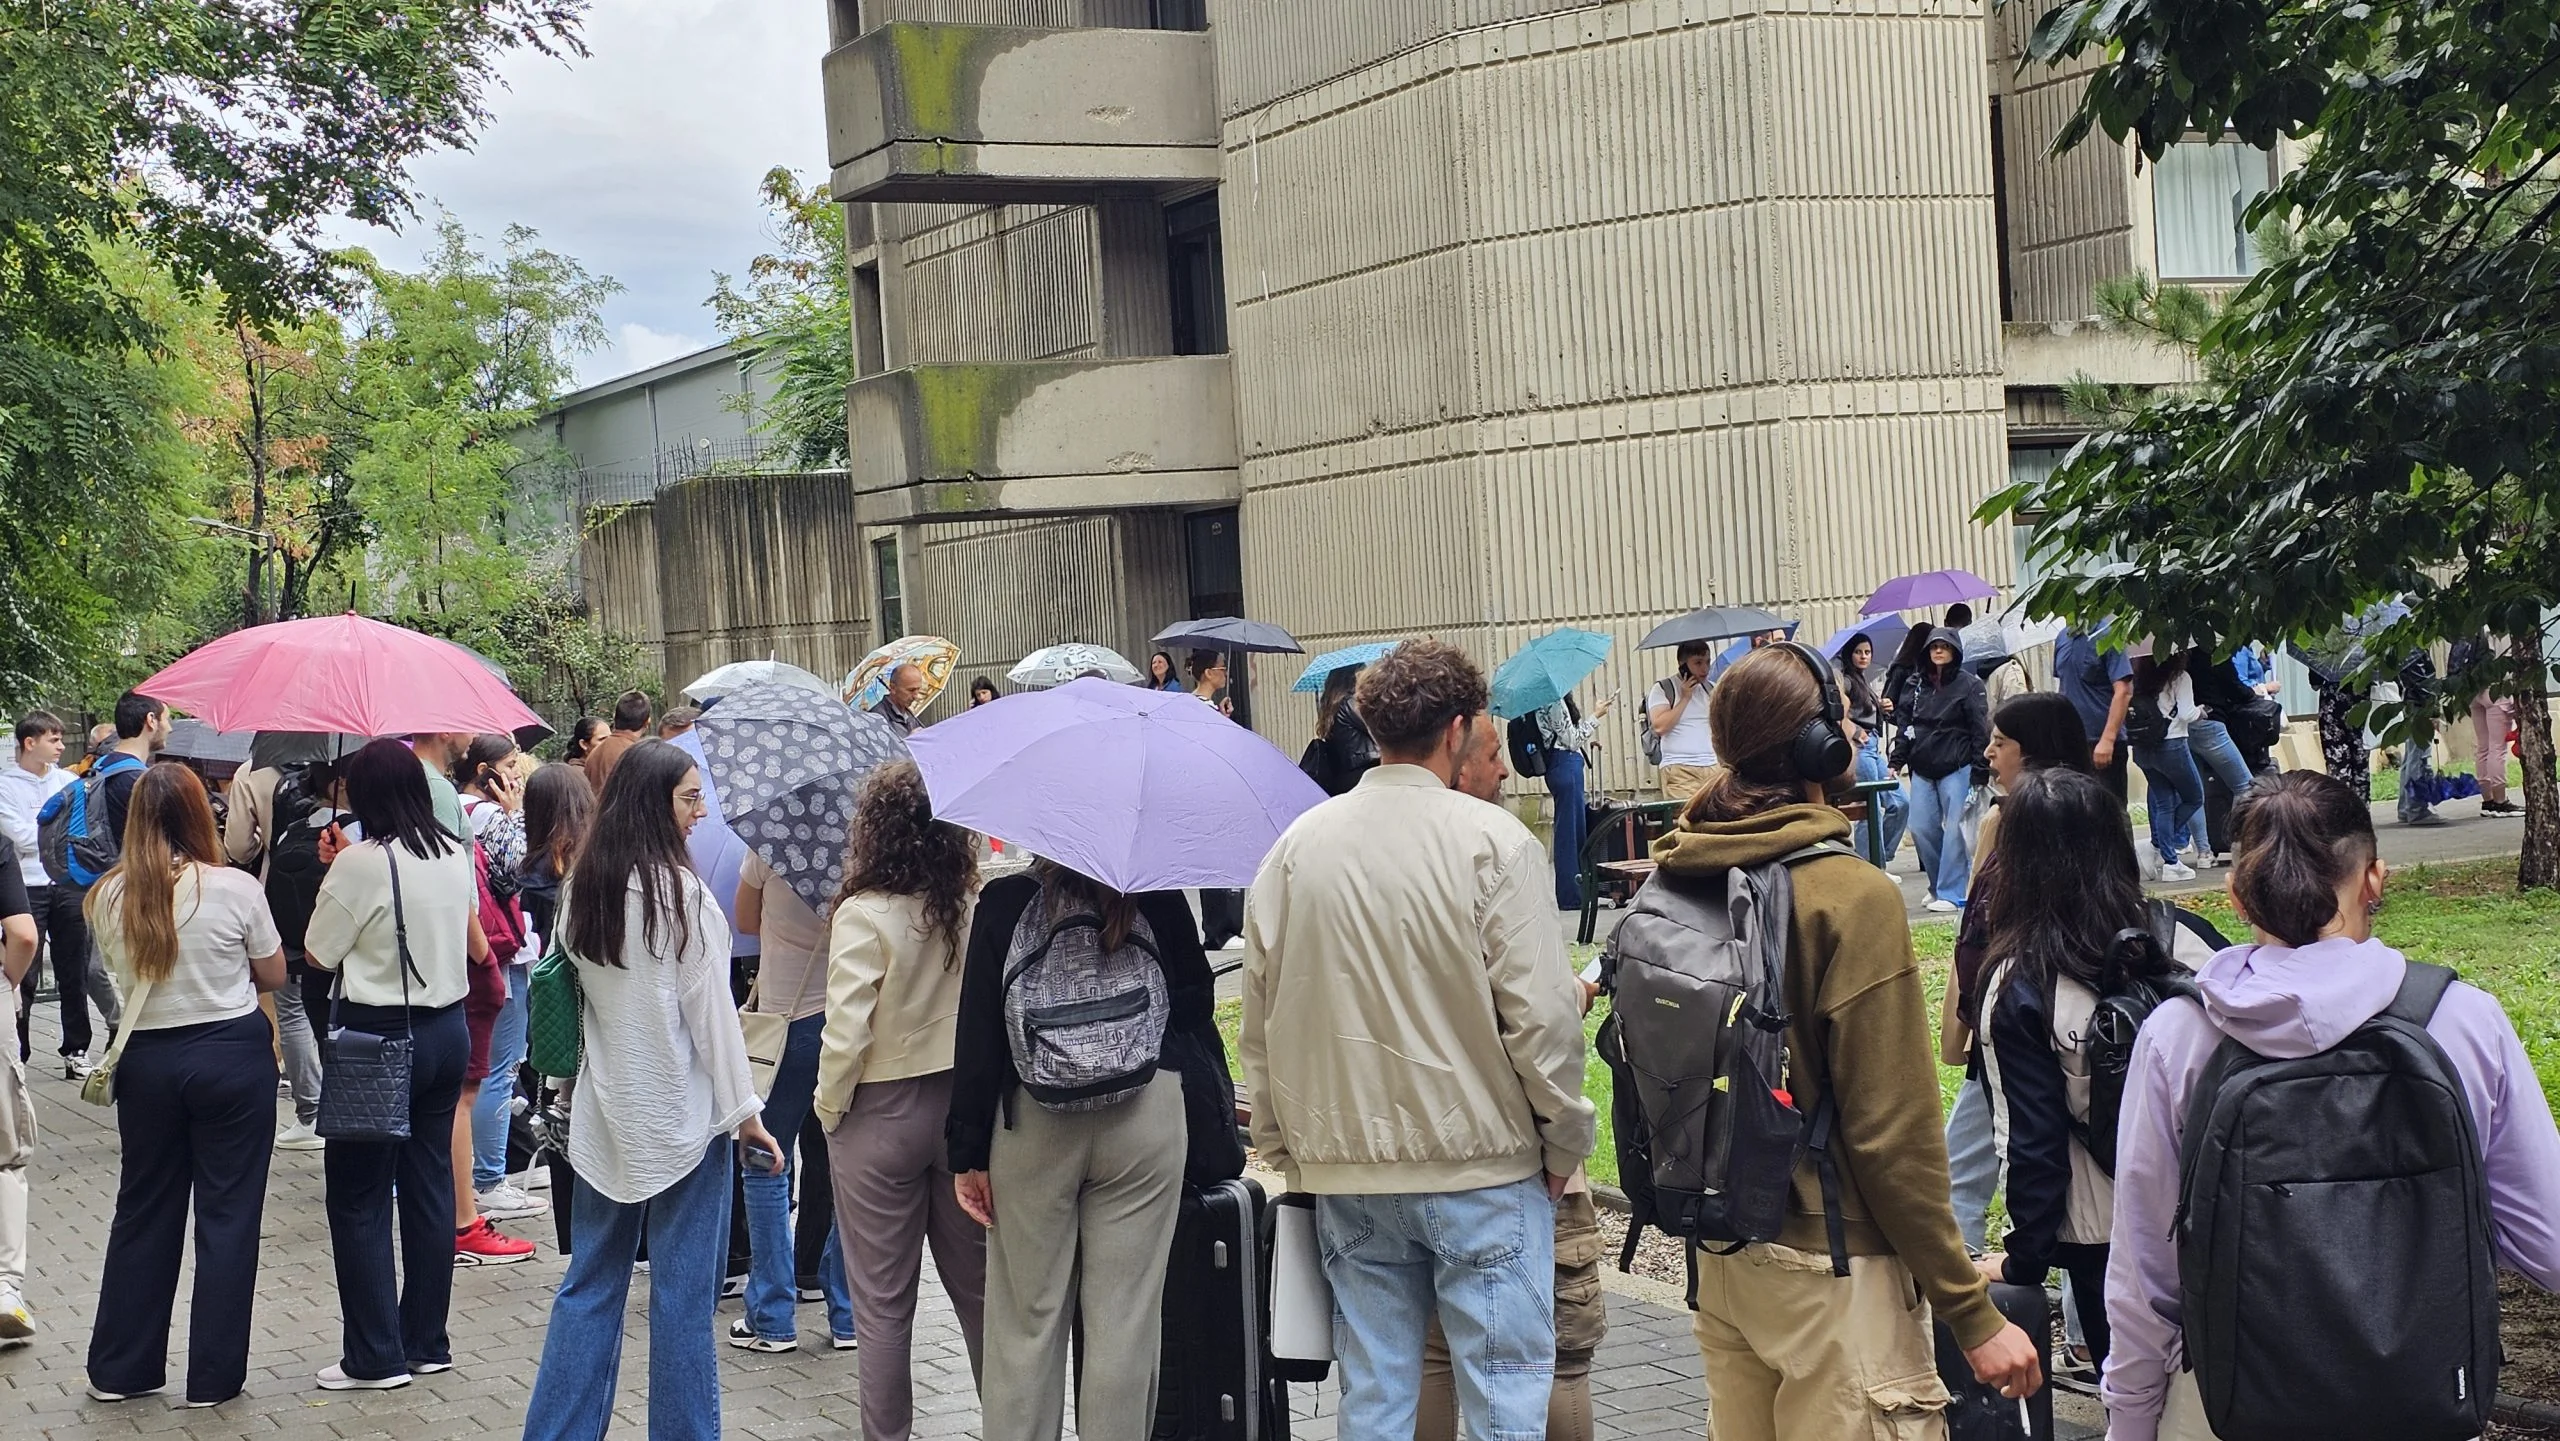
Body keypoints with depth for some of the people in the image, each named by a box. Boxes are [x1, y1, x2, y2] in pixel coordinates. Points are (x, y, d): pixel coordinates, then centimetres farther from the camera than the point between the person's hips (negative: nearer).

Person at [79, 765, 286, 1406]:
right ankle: (214, 1376, 10)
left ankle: (119, 1369, 23)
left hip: (146, 1059, 3)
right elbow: (273, 974, 0)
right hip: (233, 1055, -3)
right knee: (228, 1213, 6)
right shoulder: (236, 888, -13)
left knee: (143, 1210, 15)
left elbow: (117, 969, 11)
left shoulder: (109, 896, -4)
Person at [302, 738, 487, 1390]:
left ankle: (375, 1356, 5)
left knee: (359, 1199, 2)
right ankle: (427, 1341, 20)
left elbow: (317, 953, -8)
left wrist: (332, 876, 2)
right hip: (447, 1031, 7)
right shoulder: (457, 855, 4)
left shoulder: (362, 862, -16)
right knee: (430, 1185, 13)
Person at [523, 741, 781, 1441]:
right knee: (682, 1295, 2)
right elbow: (710, 1010, -13)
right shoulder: (680, 891, -15)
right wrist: (745, 1111, -7)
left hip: (604, 1117, 6)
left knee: (590, 1285, 13)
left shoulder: (581, 890, 5)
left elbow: (587, 994, 13)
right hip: (681, 1115, -6)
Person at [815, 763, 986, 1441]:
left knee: (883, 1303, 7)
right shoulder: (975, 909, -3)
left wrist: (830, 1107, -3)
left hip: (881, 1115, -4)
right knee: (977, 1284, 15)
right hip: (967, 1106, 4)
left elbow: (845, 1034, -18)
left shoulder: (864, 916, -17)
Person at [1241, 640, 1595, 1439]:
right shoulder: (1492, 841, -10)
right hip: (1485, 1164, -4)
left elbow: (1260, 1017, 6)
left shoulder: (1296, 846, 3)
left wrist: (1282, 1143, 16)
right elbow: (1541, 1015, -13)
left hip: (1344, 1168, 5)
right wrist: (1564, 1143, -1)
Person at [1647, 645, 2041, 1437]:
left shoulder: (1682, 875, 0)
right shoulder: (1852, 895, -18)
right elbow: (1894, 1133, -17)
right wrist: (1973, 1314, -11)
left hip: (1719, 1252, 7)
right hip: (1826, 1269, -7)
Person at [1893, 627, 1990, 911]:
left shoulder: (1969, 684, -2)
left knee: (1954, 828, -6)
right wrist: (1897, 760, 3)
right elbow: (1904, 724, 12)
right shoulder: (1914, 685, 11)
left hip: (1956, 768, -5)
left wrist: (1980, 770, -10)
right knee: (1921, 828, 2)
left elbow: (1980, 729, -5)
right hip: (1922, 769, 5)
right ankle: (1939, 885, 18)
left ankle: (1952, 892, -2)